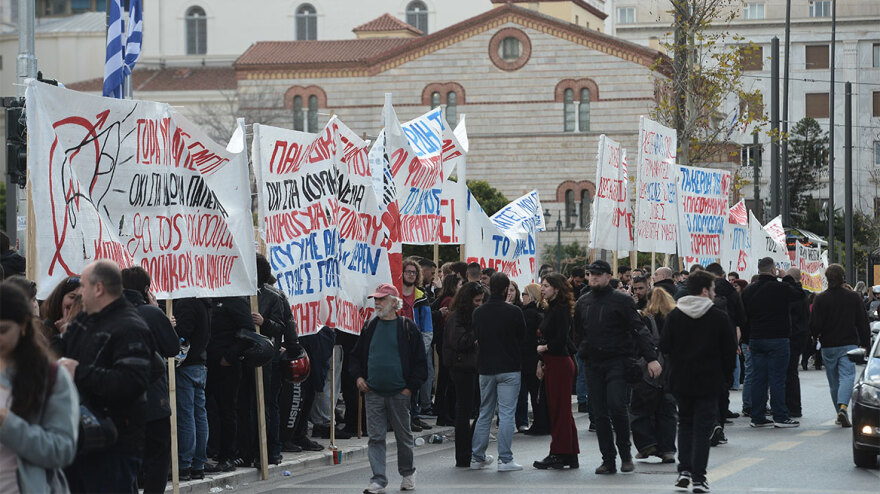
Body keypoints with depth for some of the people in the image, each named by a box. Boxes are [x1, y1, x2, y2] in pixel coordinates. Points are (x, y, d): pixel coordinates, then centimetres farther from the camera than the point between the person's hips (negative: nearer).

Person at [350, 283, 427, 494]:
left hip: (399, 393, -3)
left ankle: (407, 473, 27)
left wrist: (411, 387, -6)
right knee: (375, 437, -1)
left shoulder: (408, 328, -2)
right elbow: (356, 355, 20)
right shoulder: (370, 327, 9)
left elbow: (420, 361, 0)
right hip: (373, 393, 3)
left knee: (404, 436, 9)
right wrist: (359, 376, 5)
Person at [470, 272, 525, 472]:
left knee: (484, 414, 15)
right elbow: (522, 336, 1)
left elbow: (476, 337, 10)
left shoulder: (478, 312, 1)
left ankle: (477, 457, 16)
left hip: (486, 368, 4)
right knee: (506, 414, -3)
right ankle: (505, 460, -5)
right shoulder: (513, 311, -11)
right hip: (509, 368, -4)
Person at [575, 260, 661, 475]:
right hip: (593, 365, 5)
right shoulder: (583, 303, 13)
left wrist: (651, 358, -14)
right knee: (600, 414, 3)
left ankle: (625, 455, 1)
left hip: (617, 362, -5)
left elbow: (639, 331, -7)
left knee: (617, 407, -16)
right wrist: (582, 352, 12)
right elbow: (578, 332, 23)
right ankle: (608, 460, 8)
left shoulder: (621, 300, -3)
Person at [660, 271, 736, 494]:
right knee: (702, 427, 2)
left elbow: (664, 346, -2)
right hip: (709, 381, -2)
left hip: (681, 381, 2)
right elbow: (729, 350, -5)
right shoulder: (718, 317, -8)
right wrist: (725, 374, 8)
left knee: (685, 423, 17)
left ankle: (684, 471, 7)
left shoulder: (674, 316, -2)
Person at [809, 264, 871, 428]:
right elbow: (862, 322, 4)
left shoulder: (820, 299, -7)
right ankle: (843, 407, -29)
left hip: (829, 346, 0)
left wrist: (817, 335, 14)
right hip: (849, 345, 0)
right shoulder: (853, 297, 0)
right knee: (847, 376, -6)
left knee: (834, 382, 11)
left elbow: (814, 325, -9)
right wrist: (865, 344, 13)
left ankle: (840, 413, 16)